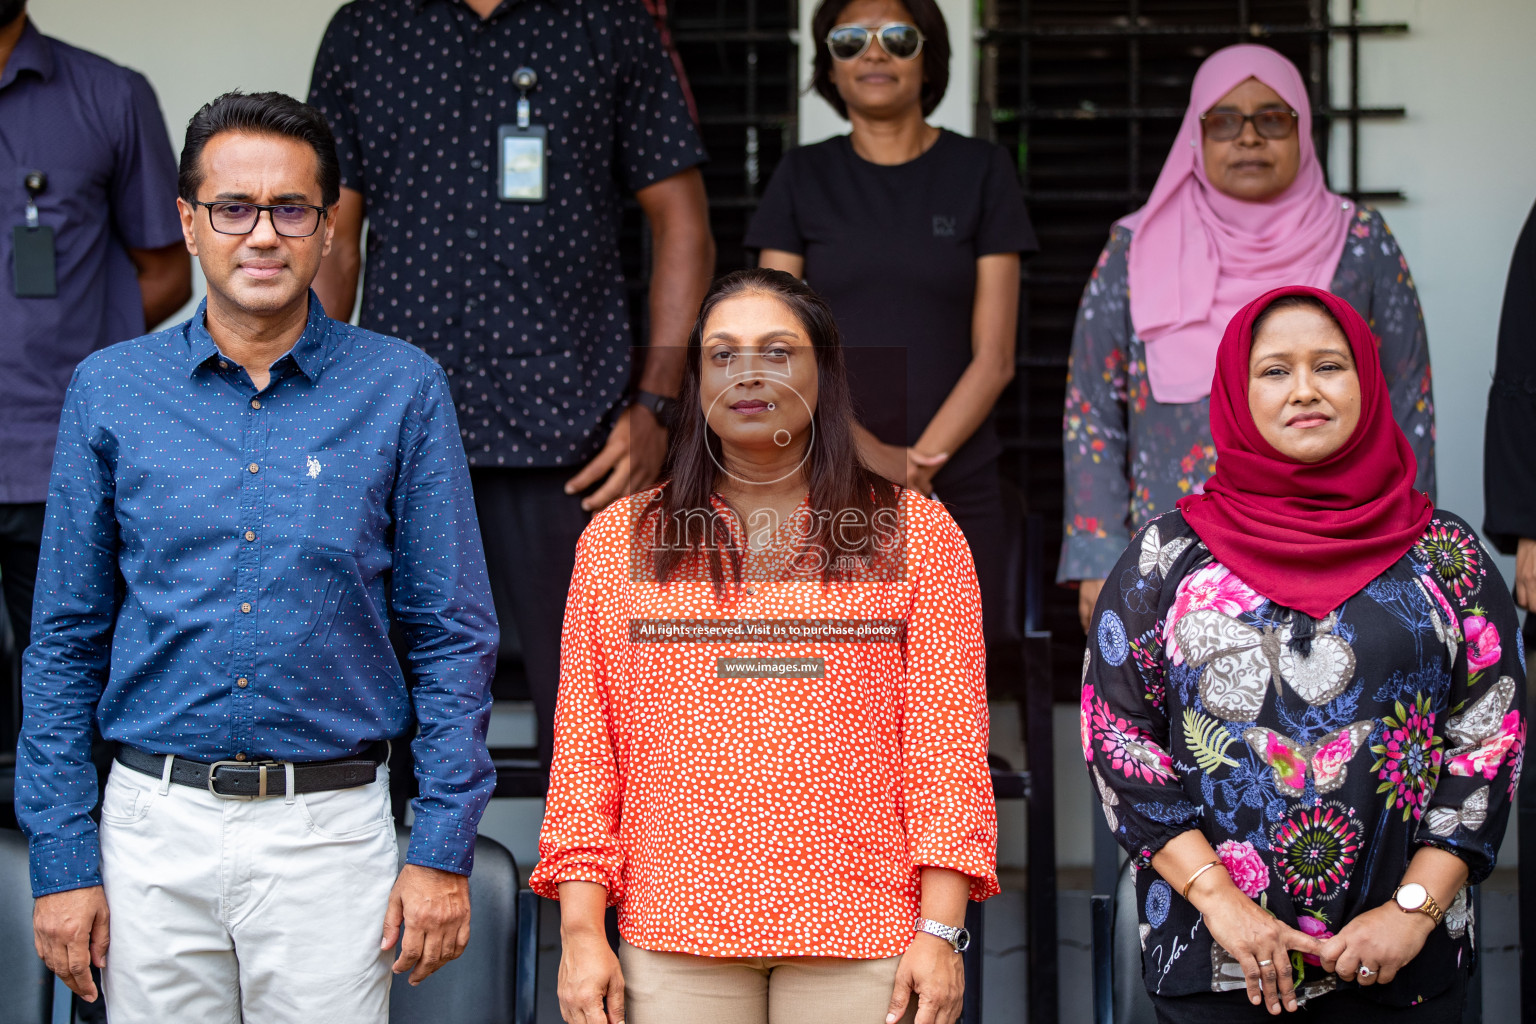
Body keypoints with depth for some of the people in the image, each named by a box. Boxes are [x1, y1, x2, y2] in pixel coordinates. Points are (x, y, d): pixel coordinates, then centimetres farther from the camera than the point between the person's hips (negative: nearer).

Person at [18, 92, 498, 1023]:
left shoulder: (401, 390, 0)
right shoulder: (112, 391, 4)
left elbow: (454, 637, 1)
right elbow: (68, 640, 6)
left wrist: (445, 851, -5)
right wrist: (61, 859, 1)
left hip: (331, 835, -1)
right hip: (156, 830, 1)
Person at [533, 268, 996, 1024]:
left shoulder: (916, 536, 7)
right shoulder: (619, 542, 10)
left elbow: (946, 747, 2)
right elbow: (584, 751, 7)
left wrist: (940, 930, -5)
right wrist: (581, 931, 0)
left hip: (861, 942, -1)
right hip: (674, 944, 1)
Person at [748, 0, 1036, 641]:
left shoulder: (981, 172, 6)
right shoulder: (803, 176, 8)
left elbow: (993, 357, 1)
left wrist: (918, 463, -13)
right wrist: (869, 452, -13)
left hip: (953, 490, 0)